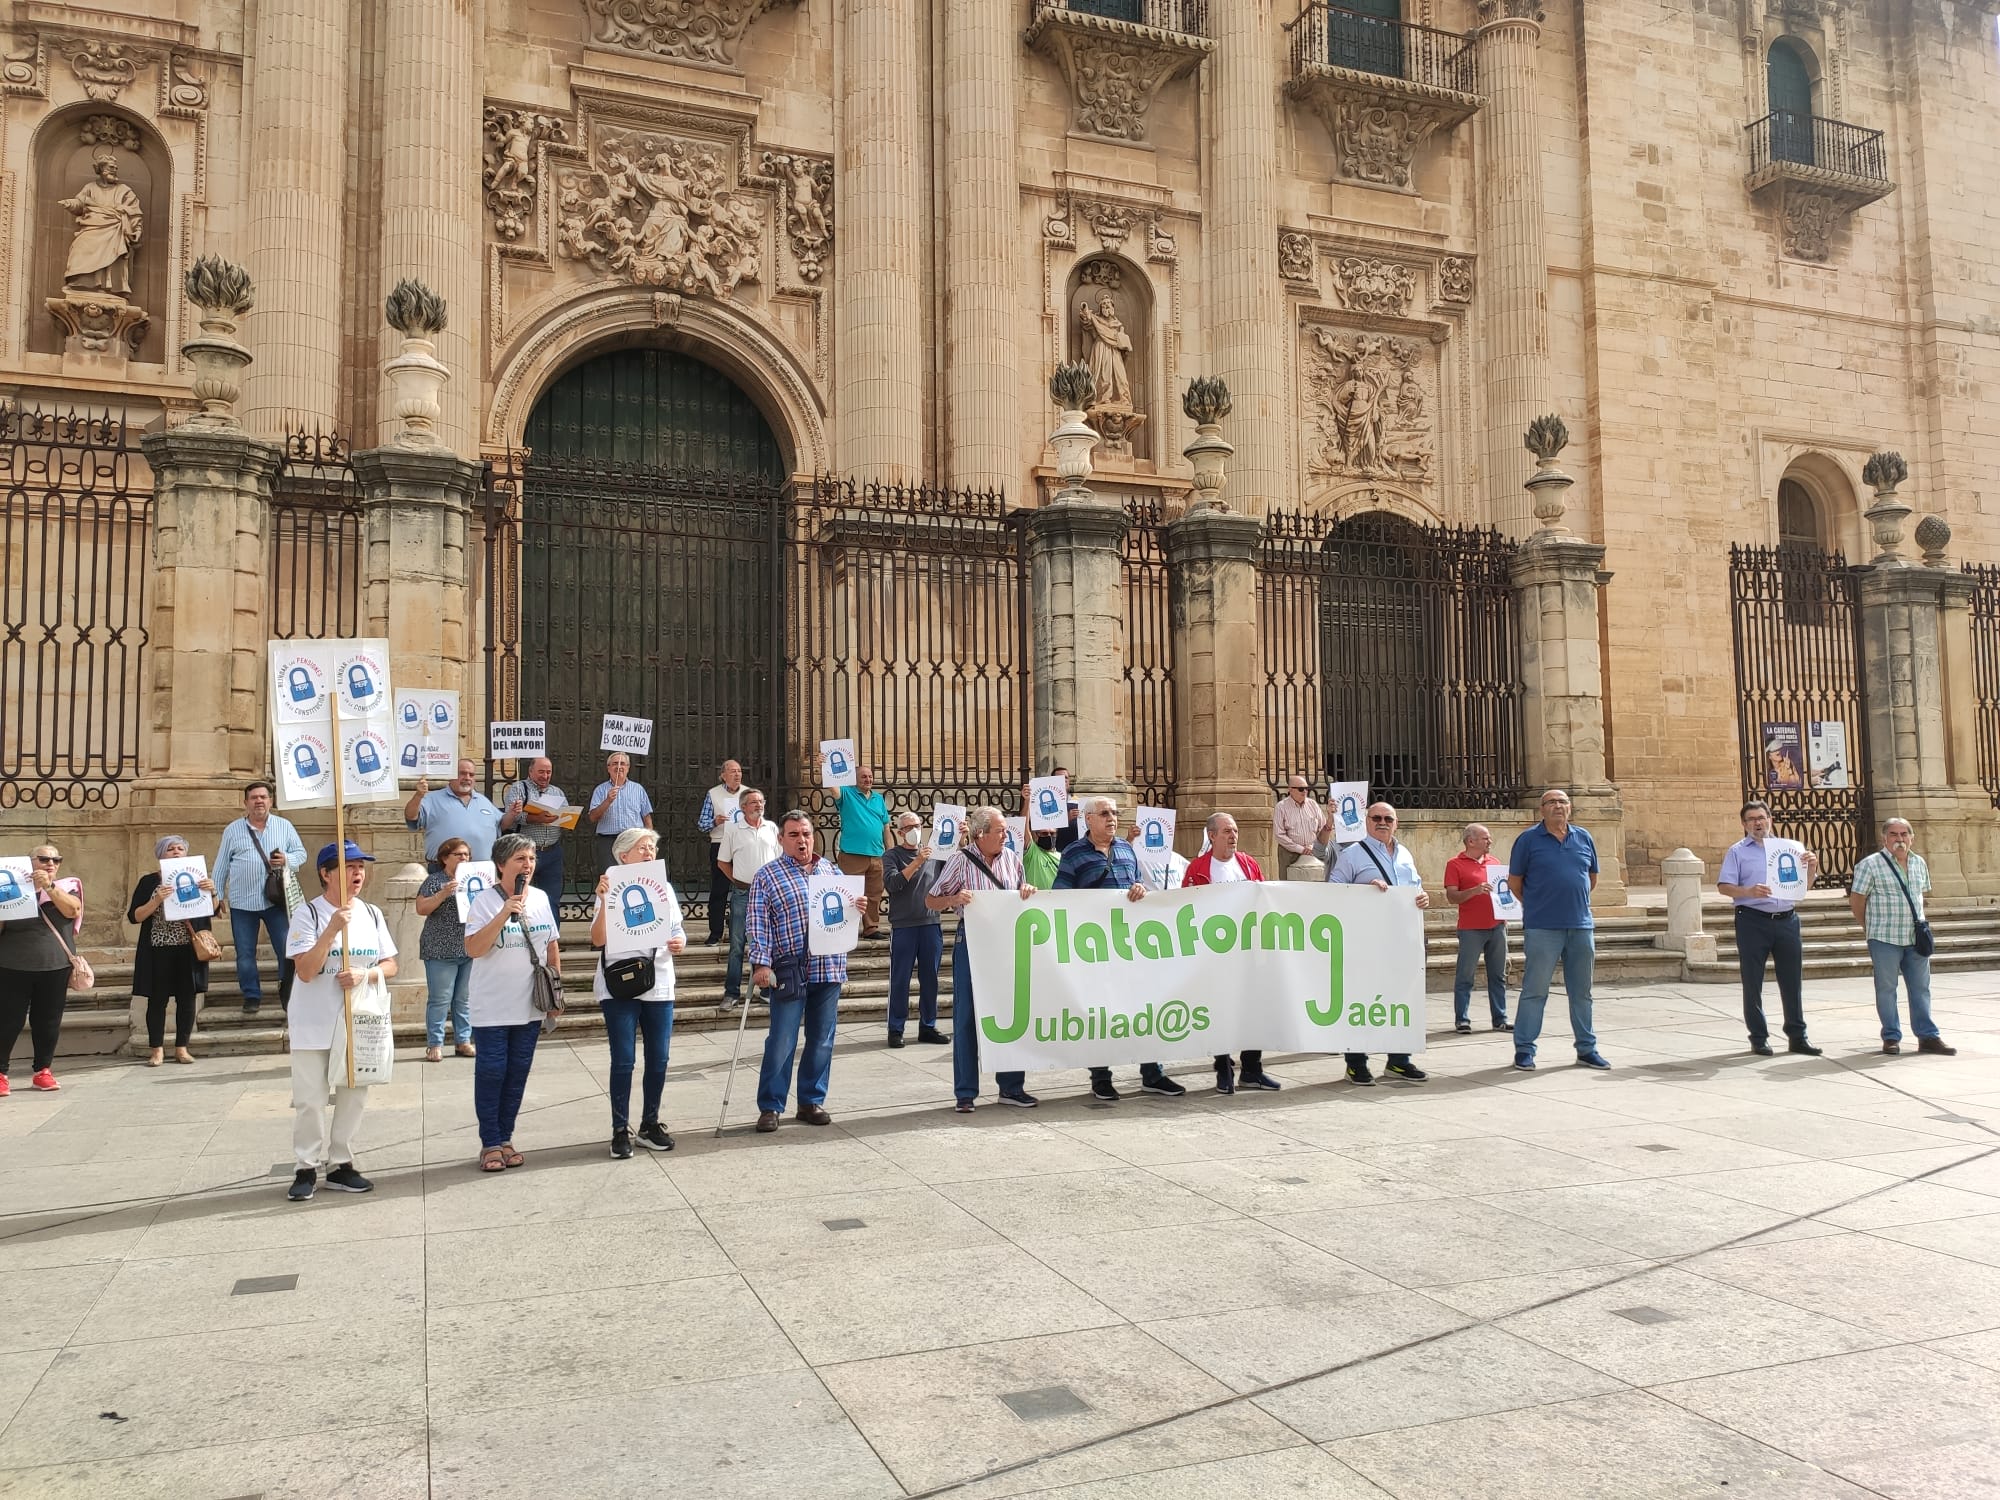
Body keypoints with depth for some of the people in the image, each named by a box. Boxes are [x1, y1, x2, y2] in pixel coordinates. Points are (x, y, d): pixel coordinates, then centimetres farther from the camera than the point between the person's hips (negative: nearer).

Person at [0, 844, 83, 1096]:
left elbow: (72, 910, -14)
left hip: (55, 967, 1)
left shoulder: (66, 886, 7)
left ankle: (43, 1071, 16)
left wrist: (48, 886, -23)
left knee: (48, 1021, 6)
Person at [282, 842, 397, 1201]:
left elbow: (391, 966, 7)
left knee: (354, 1095, 8)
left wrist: (364, 974, -14)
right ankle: (307, 1168, 13)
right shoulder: (309, 914, -9)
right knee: (310, 1098, 0)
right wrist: (333, 929, -26)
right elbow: (305, 972, -17)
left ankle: (340, 1164, 20)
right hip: (314, 1023, -4)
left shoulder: (372, 914, 5)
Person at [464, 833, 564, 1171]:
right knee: (491, 1074, 2)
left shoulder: (541, 899, 5)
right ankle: (490, 1144, 11)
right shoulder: (485, 900, -10)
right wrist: (504, 914, -27)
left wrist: (557, 987, 11)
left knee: (517, 1074, 11)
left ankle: (505, 1139, 22)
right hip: (492, 1008, -5)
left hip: (530, 1007, 5)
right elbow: (473, 949, -20)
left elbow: (552, 946, 14)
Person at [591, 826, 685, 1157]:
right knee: (623, 1061, -3)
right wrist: (603, 901, -24)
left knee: (658, 1059, 7)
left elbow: (677, 930, 12)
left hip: (659, 985, 4)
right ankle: (620, 1131, 7)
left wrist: (680, 942, -11)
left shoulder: (664, 888, 8)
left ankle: (650, 1125, 21)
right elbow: (597, 940, -13)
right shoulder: (612, 889, -5)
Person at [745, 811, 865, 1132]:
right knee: (781, 1042, -2)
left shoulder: (831, 870, 13)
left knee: (822, 1040, 10)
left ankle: (812, 1101, 22)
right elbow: (756, 924, -6)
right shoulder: (767, 876, -1)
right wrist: (760, 963, -16)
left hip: (829, 970, 4)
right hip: (789, 972, -4)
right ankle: (770, 1107, 9)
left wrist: (857, 907, -2)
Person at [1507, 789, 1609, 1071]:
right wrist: (1536, 906, 7)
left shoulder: (1583, 838, 10)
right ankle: (1524, 1050, 5)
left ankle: (1587, 1049, 22)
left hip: (1581, 926, 4)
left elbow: (1592, 877, 21)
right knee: (1534, 990, -2)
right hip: (1542, 929, -4)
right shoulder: (1529, 839, -2)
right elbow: (1514, 881, 3)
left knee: (1582, 991, 12)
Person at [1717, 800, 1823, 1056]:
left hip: (1787, 919, 3)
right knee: (1752, 982, 1)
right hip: (1753, 921, -3)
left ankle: (1797, 1036, 16)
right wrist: (1749, 892, -22)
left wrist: (1812, 867, -3)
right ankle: (1758, 1038, 9)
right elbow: (1724, 886, -4)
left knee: (1792, 980, 6)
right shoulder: (1736, 852, 4)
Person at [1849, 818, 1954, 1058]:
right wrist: (1873, 928, 3)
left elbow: (1920, 895, 21)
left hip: (1916, 938, 5)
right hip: (1884, 939, -5)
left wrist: (1919, 926, 15)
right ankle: (1891, 1038, 11)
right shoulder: (1870, 865, -8)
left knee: (1921, 988, 9)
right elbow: (1856, 901, -5)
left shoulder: (1919, 863, 9)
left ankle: (1928, 1036, 16)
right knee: (1886, 989, 3)